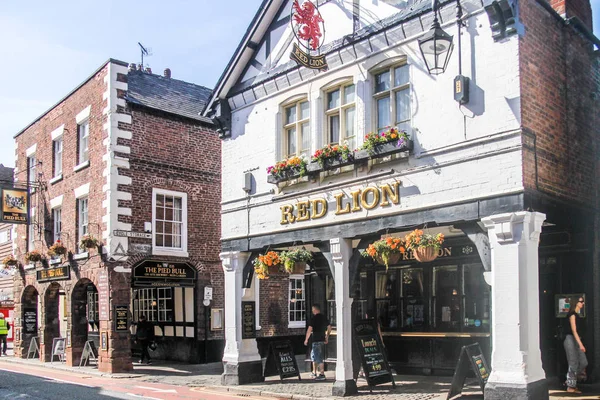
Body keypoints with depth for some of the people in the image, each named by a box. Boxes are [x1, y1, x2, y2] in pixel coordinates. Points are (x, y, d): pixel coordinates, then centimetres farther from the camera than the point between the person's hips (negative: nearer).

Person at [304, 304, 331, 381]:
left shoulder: (314, 318, -13)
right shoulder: (324, 317, 9)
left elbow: (309, 329, -16)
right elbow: (329, 328, 15)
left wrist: (306, 339, -7)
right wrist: (327, 337, 23)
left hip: (316, 340, -8)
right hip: (322, 339, 8)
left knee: (319, 358, -5)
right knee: (313, 355, 20)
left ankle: (322, 374, -7)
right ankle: (314, 372, 28)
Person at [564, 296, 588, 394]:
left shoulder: (577, 315, 15)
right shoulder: (572, 314, -12)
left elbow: (578, 331, 15)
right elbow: (574, 330, -19)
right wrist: (580, 344, -25)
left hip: (576, 341, 9)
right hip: (570, 340, -9)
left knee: (583, 362, 5)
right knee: (573, 364, -5)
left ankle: (571, 382, 16)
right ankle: (570, 386, 3)